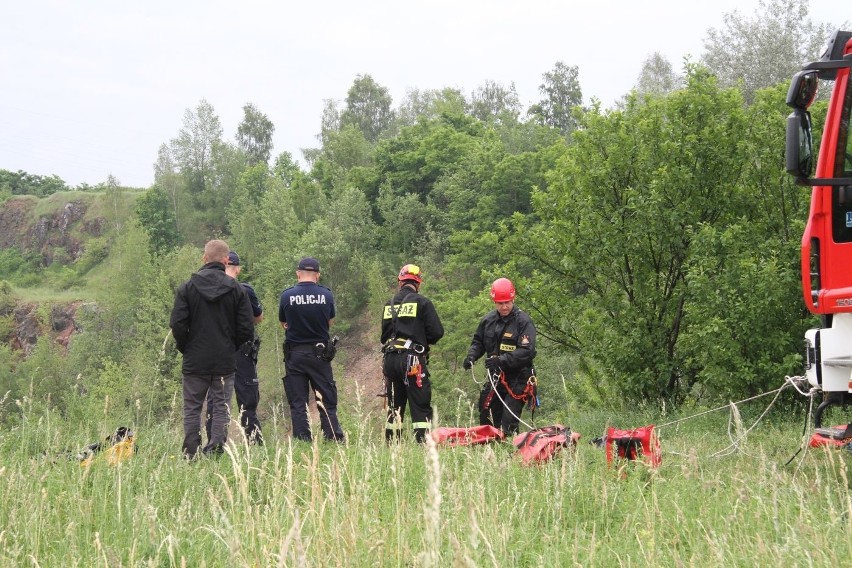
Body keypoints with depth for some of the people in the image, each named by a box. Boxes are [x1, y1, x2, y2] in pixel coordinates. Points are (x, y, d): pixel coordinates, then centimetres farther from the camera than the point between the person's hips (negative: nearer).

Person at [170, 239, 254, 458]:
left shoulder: (187, 287, -4)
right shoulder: (236, 289, -2)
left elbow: (177, 325, -9)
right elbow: (247, 329, -2)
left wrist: (185, 348, 7)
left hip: (195, 360, 0)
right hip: (225, 360, 0)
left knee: (192, 407, 8)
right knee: (221, 407, 6)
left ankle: (191, 454, 6)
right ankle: (215, 451, 0)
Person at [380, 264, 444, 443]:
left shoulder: (389, 305, 12)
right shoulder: (422, 302, -5)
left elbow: (384, 334, 16)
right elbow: (437, 332, -6)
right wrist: (424, 341, 12)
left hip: (390, 359, 6)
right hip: (413, 359, -5)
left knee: (394, 406, 14)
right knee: (421, 406, -5)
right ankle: (423, 442, -15)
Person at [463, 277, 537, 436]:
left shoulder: (523, 321, -13)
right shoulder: (488, 320, 6)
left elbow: (527, 351, -21)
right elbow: (478, 341, 19)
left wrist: (501, 360, -30)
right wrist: (471, 356, -2)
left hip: (517, 379, -6)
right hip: (495, 378, 6)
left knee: (508, 423, -13)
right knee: (487, 418, 10)